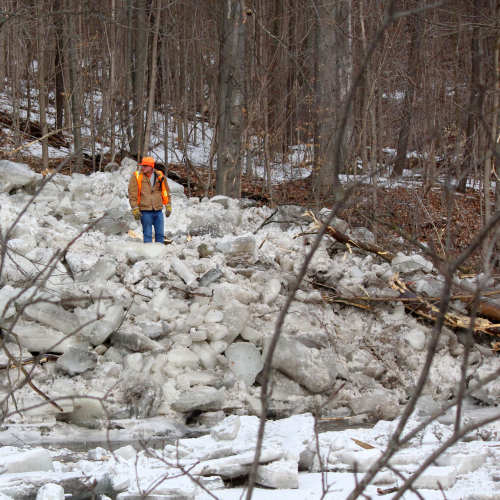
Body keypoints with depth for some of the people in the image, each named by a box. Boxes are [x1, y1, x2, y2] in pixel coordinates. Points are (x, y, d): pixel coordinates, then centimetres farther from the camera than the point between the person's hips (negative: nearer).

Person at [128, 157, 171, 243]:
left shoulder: (160, 176, 6)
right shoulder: (136, 176, -3)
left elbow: (166, 192, 16)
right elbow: (132, 194, -5)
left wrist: (168, 206, 13)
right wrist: (135, 209, -11)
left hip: (158, 210, 3)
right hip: (145, 211, -3)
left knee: (160, 234, 7)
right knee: (147, 234, -2)